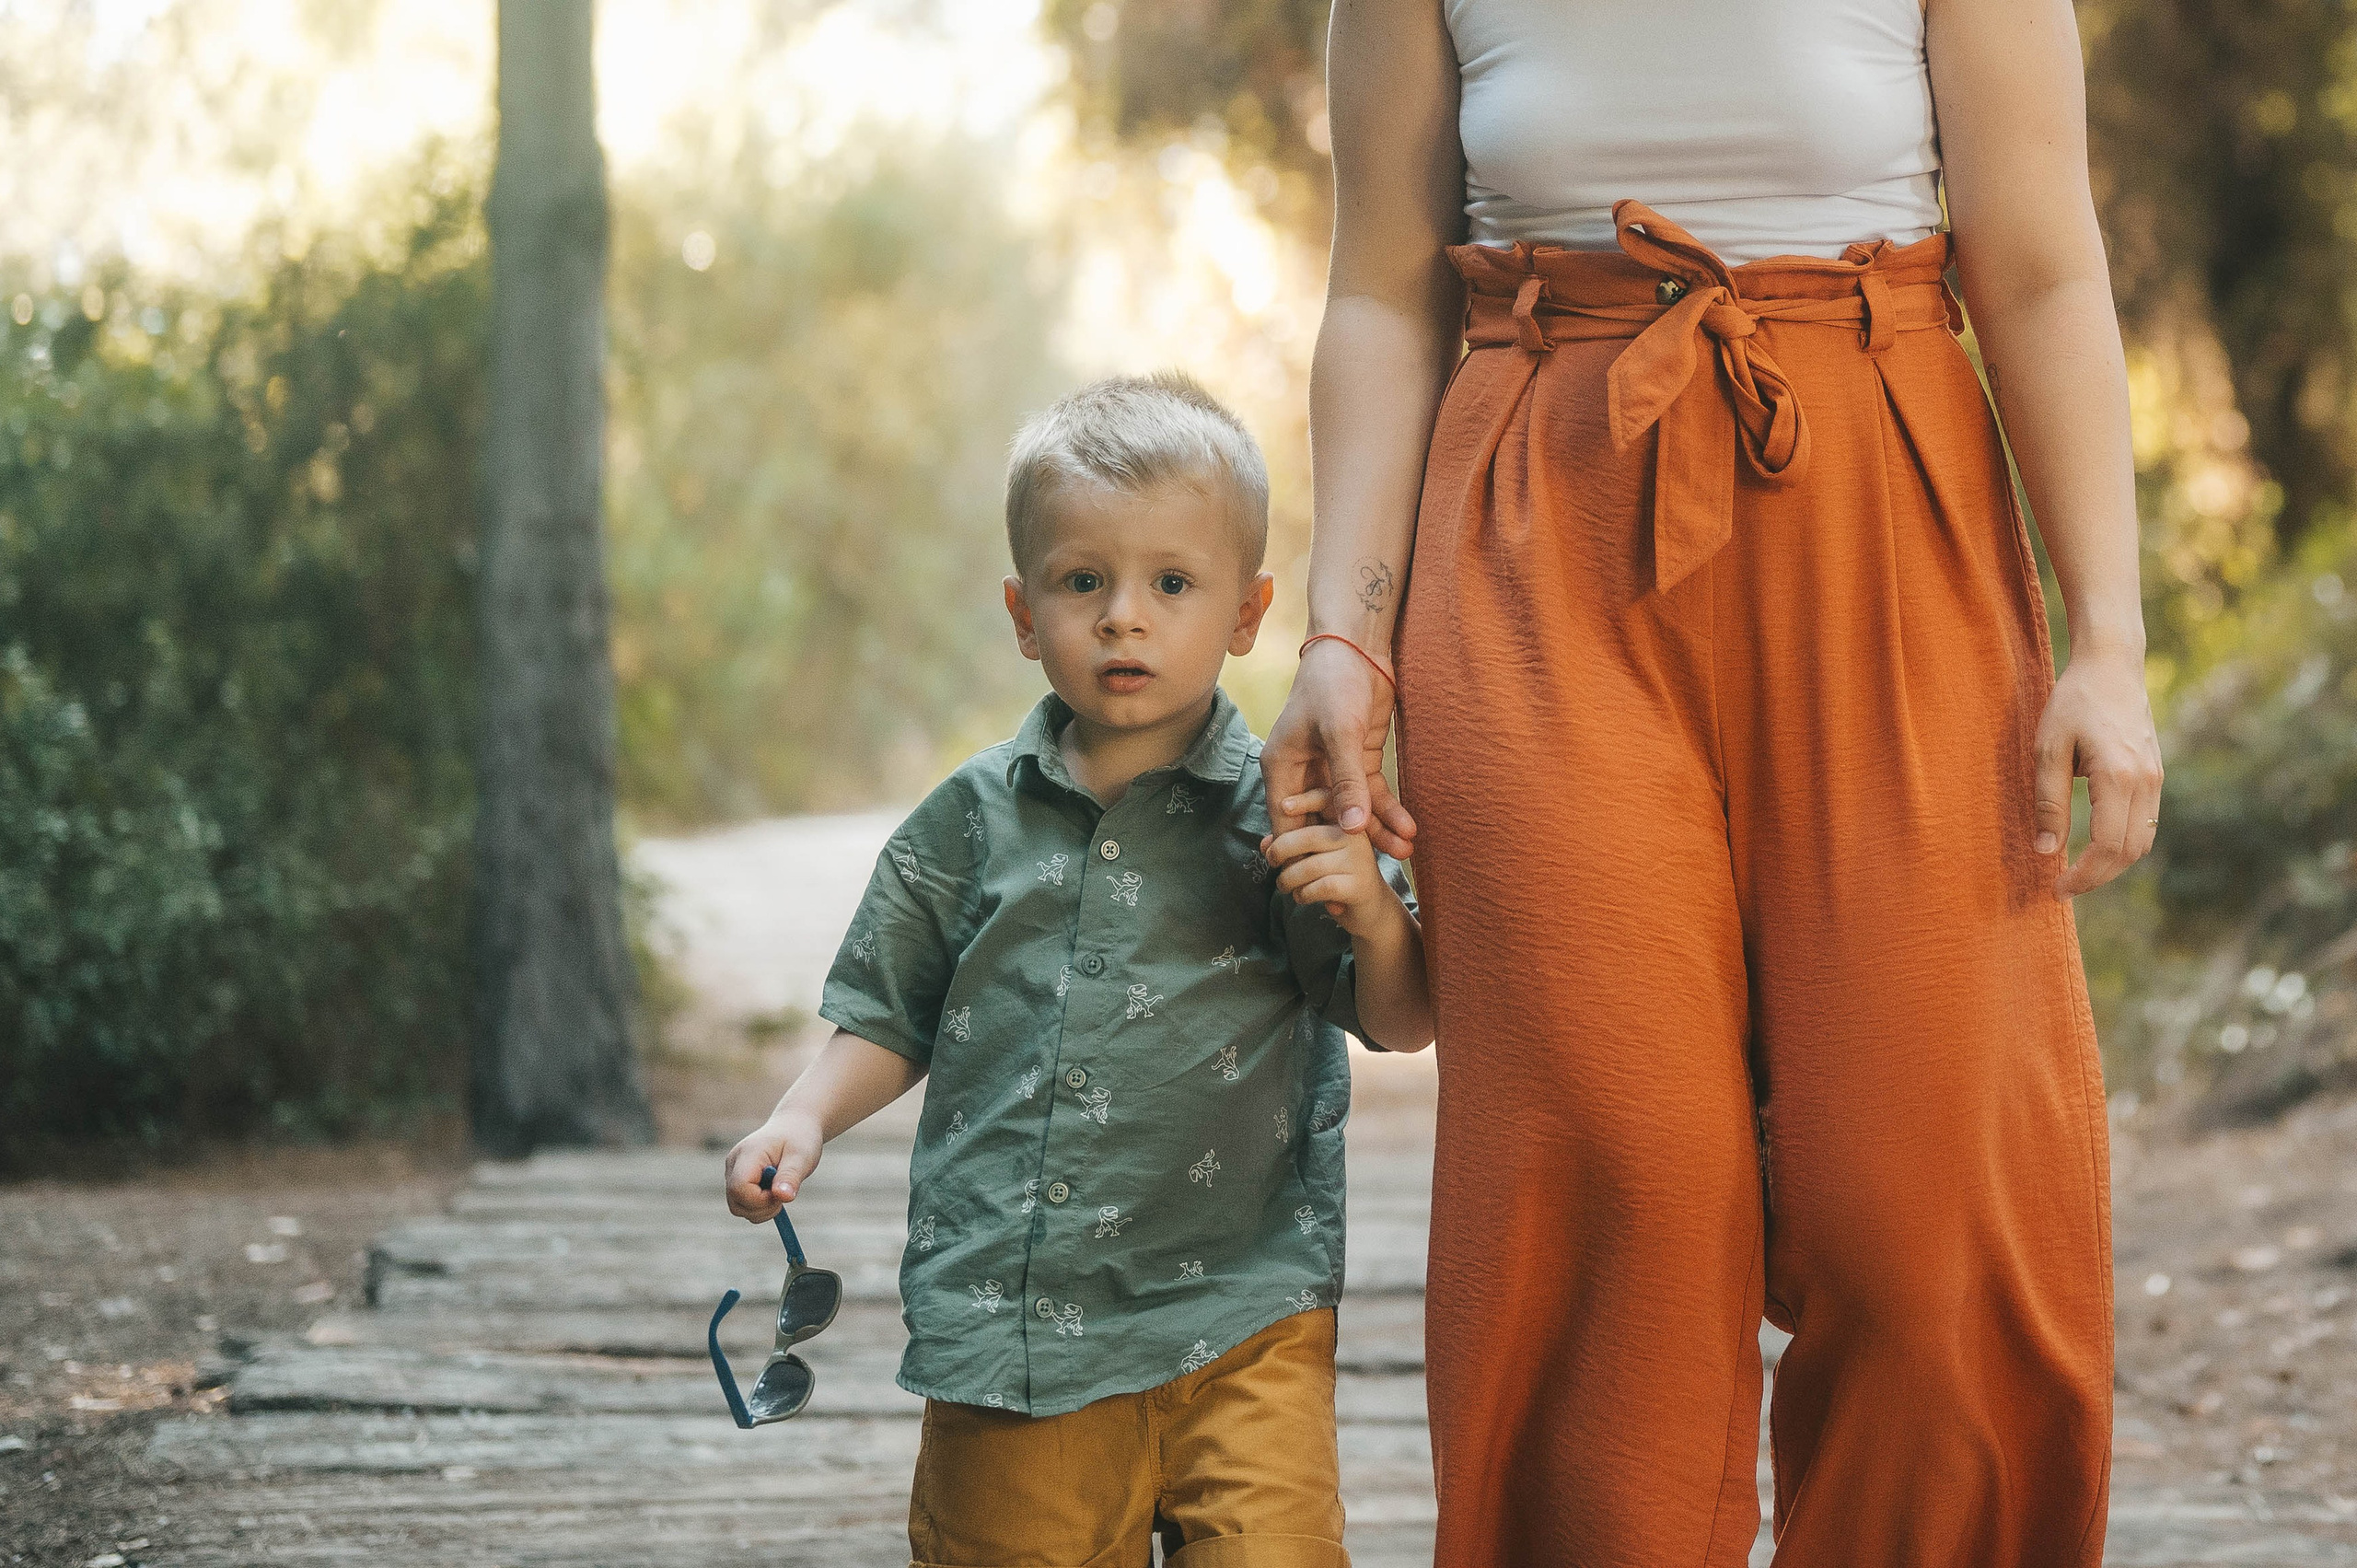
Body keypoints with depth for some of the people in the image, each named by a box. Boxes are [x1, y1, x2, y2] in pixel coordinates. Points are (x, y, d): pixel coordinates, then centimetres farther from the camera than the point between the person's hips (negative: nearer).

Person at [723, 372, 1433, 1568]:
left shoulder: (1285, 819, -1)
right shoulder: (976, 819, 6)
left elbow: (1407, 1024, 1)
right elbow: (893, 1019, 16)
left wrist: (1372, 915, -17)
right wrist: (804, 1118, 0)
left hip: (1239, 1314, -2)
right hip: (1008, 1322, 2)